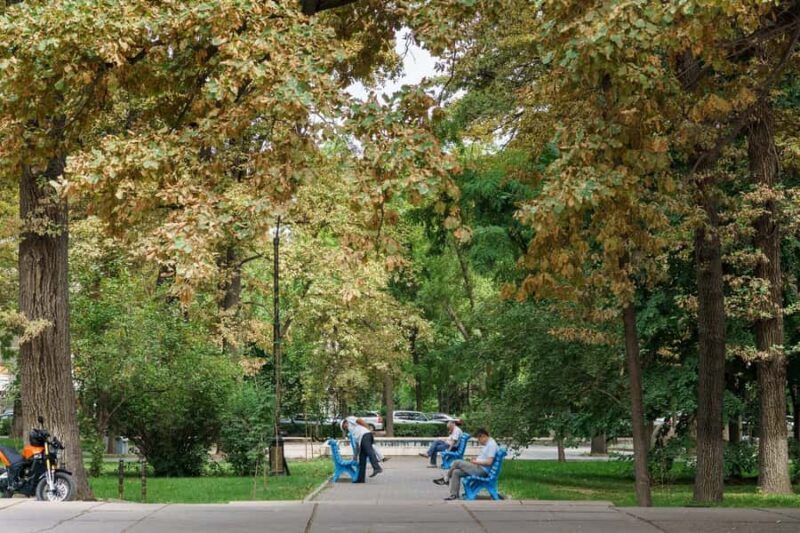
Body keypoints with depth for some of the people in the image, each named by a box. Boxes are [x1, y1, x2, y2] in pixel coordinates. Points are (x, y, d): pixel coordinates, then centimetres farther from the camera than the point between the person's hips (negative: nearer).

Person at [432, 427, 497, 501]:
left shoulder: (491, 445, -17)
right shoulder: (487, 444, 16)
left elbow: (489, 462, -24)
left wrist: (476, 462, -12)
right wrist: (476, 459, 10)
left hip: (481, 470, -11)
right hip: (479, 468, 11)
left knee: (457, 463, -12)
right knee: (456, 472, -1)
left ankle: (445, 479, 10)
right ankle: (454, 494, -3)